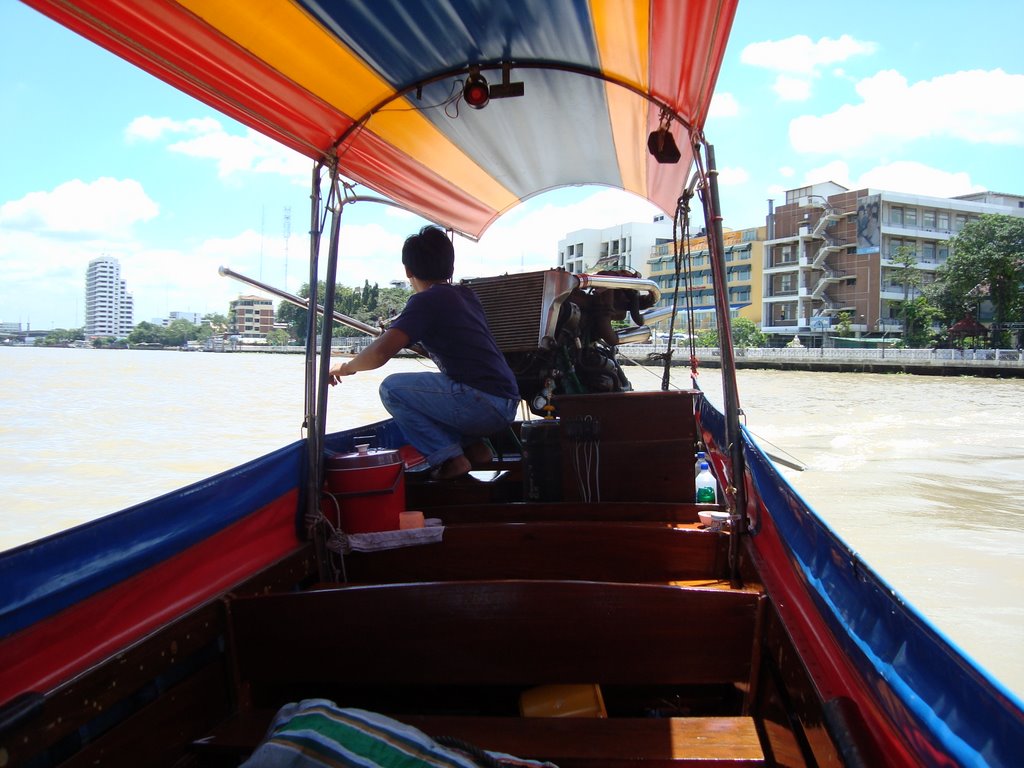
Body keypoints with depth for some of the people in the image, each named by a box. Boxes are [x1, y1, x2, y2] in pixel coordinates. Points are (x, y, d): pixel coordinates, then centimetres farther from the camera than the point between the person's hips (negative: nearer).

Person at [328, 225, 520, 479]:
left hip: (484, 404, -8)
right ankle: (473, 445, 14)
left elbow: (380, 353, -18)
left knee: (392, 388, -3)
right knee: (423, 386, 28)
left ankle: (449, 458, -5)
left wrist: (345, 367, 2)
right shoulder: (466, 295, 17)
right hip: (506, 406, 9)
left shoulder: (426, 300, -7)